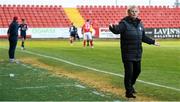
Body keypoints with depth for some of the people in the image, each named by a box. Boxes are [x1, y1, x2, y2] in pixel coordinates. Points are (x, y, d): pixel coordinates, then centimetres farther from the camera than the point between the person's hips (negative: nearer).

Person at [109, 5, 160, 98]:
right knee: (129, 72, -5)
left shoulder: (139, 24, 10)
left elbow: (143, 37, 22)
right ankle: (129, 92, 6)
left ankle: (131, 85, 41)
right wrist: (112, 27, -53)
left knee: (137, 70, 17)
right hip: (128, 53, -7)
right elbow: (117, 29, -31)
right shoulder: (124, 23, -10)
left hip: (138, 53, 7)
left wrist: (153, 42, 29)